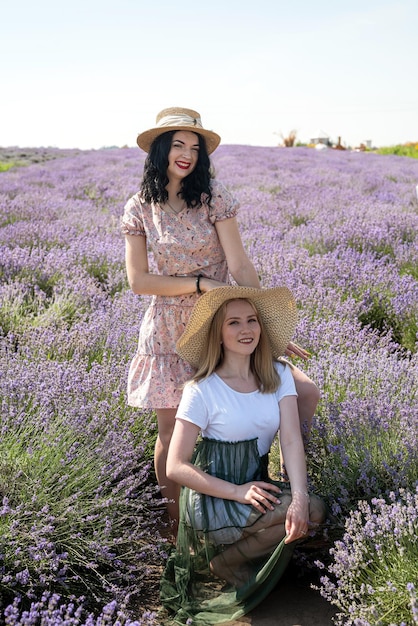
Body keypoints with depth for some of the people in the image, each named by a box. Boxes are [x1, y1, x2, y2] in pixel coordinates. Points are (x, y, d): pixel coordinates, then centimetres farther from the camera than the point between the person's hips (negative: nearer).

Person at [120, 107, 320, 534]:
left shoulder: (213, 196, -4)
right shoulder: (139, 208, 0)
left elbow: (240, 267, -8)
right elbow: (139, 281, -6)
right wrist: (200, 283, -15)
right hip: (168, 333, 0)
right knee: (171, 435, 6)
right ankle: (177, 530, 27)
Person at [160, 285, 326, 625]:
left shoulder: (279, 374, -1)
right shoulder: (202, 390, -13)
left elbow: (292, 440, -12)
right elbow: (175, 467, -14)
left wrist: (300, 496, -29)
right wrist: (236, 492, -23)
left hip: (257, 486, 5)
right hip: (212, 498, -5)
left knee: (313, 510, -22)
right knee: (304, 512, -25)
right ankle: (222, 564, 0)